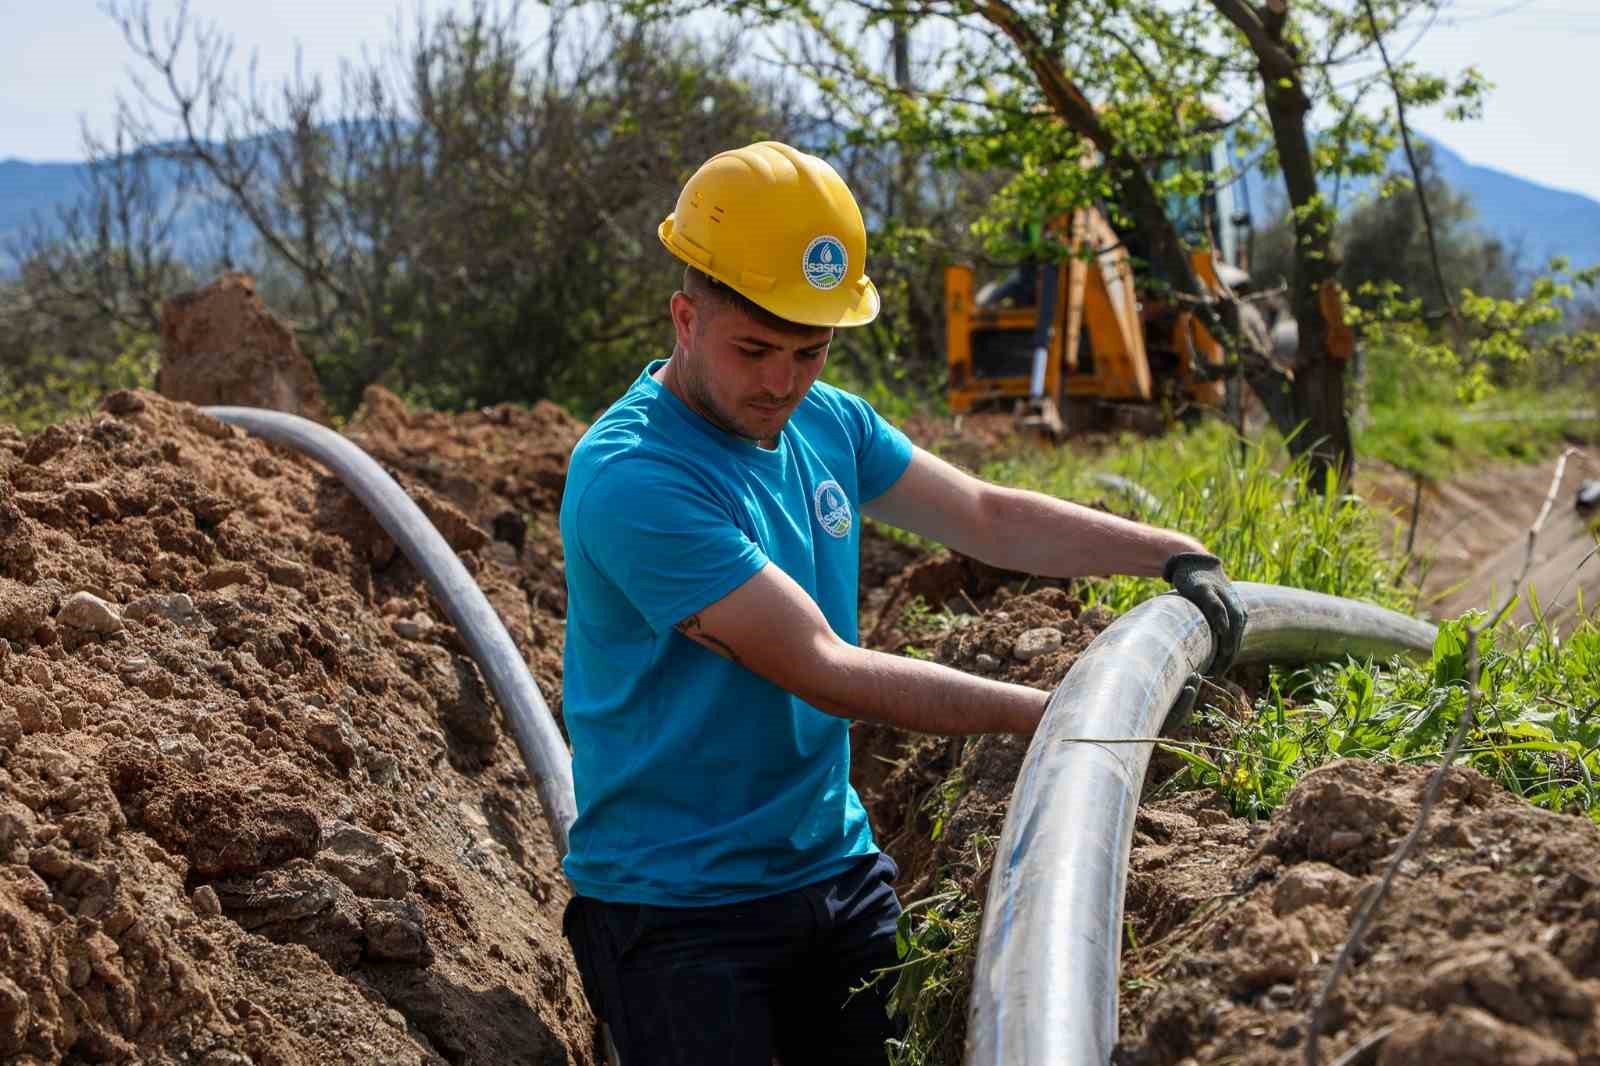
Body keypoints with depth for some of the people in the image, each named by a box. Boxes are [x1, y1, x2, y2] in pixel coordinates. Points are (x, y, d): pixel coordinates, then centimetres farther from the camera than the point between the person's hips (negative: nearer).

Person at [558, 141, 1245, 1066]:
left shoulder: (827, 423, 3)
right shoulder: (631, 477, -23)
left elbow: (987, 518, 12)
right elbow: (821, 670, -25)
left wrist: (1173, 555, -2)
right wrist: (1057, 714, -25)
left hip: (835, 868, 7)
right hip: (678, 909, -7)